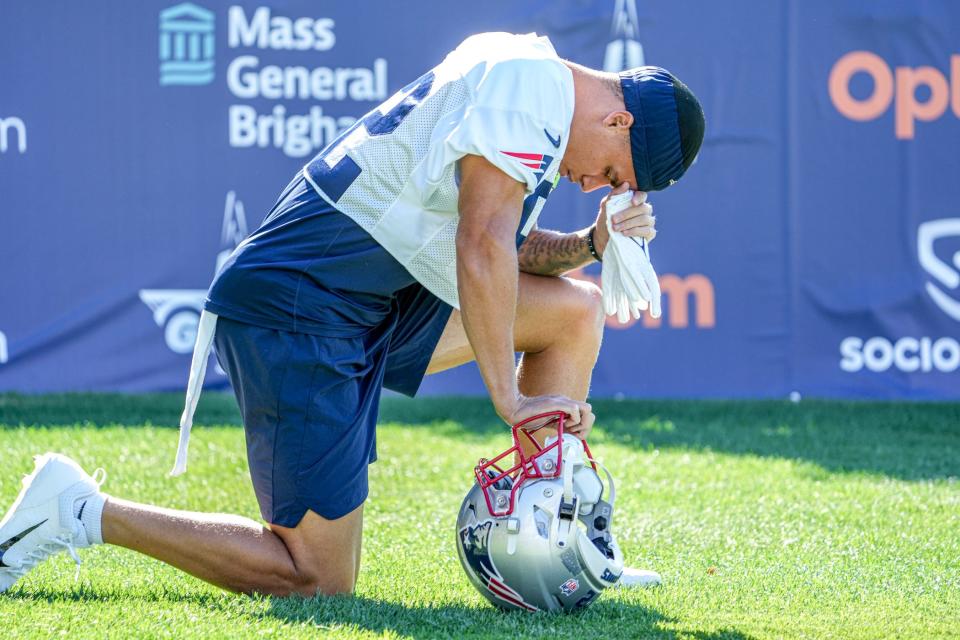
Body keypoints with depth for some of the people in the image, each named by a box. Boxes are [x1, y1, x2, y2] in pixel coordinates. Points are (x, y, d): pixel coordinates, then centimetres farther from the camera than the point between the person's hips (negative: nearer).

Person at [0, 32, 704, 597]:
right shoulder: (526, 81, -15)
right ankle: (82, 512, -1)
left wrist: (590, 244, 2)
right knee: (319, 577, -8)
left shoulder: (536, 90, 16)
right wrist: (510, 397, -18)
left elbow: (511, 250, 20)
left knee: (574, 307, 7)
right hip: (298, 312, -10)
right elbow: (481, 244, -22)